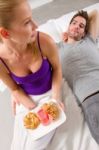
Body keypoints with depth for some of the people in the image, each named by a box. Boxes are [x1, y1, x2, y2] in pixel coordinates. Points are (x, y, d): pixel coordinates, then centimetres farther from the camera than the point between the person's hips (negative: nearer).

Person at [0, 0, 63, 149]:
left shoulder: (45, 42, -30)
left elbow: (57, 68, -9)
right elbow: (14, 89, -7)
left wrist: (55, 99, -16)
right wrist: (33, 108, -16)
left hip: (49, 93, -1)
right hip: (27, 98, 1)